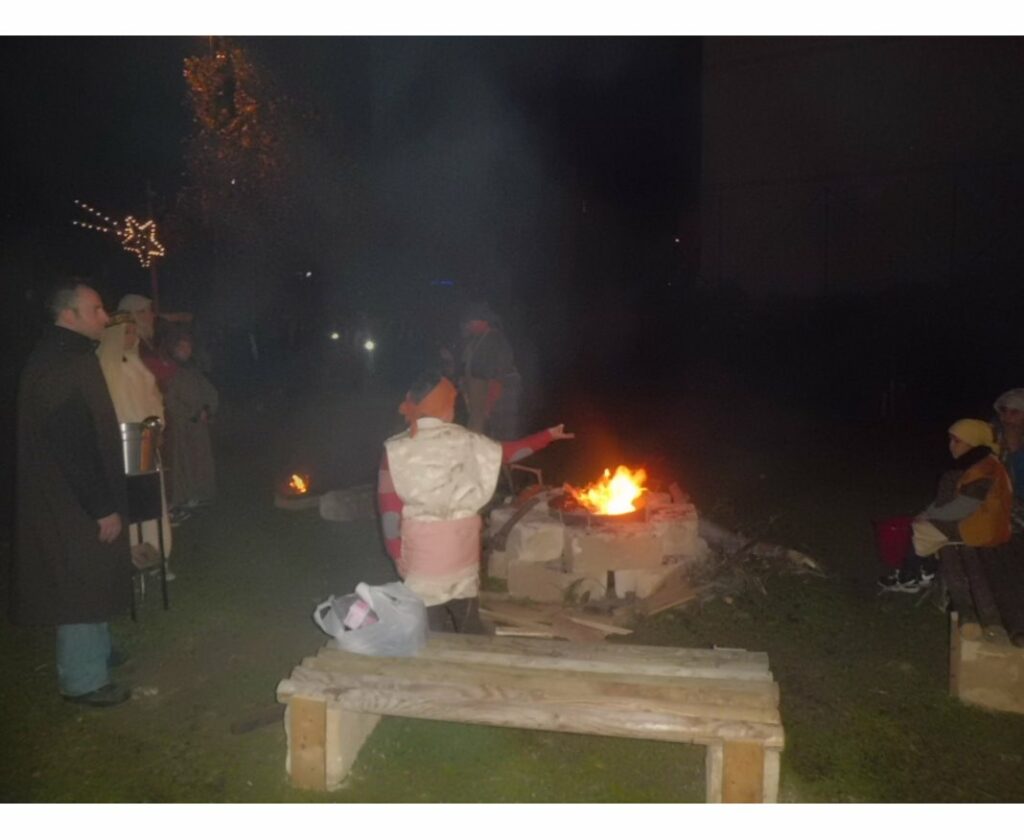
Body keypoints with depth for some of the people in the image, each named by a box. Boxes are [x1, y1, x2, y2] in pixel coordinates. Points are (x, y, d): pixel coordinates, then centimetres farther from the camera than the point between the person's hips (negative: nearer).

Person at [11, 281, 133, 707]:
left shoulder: (69, 356, 10)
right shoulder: (58, 366, -22)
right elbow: (72, 446, -26)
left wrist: (107, 501, 18)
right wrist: (103, 508, -22)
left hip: (78, 498, 10)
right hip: (72, 505, -10)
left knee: (92, 584, 22)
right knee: (82, 588, 2)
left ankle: (96, 654, 38)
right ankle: (83, 680, 15)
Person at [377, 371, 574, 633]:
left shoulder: (397, 450, -12)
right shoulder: (466, 442, -6)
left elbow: (390, 507, -10)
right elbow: (508, 452, 7)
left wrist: (396, 552, 0)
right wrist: (549, 435, 21)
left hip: (422, 544, -3)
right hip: (462, 540, 3)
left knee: (430, 621, 9)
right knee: (467, 616, 22)